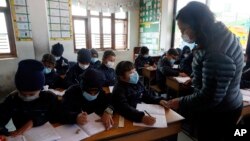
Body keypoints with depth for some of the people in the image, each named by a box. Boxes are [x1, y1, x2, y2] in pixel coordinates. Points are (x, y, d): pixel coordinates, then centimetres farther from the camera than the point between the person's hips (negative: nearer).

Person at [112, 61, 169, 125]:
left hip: (143, 111, 7)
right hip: (130, 119, -6)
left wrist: (159, 100, -1)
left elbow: (146, 95, 15)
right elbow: (124, 109, -32)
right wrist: (141, 117, -45)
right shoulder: (119, 90, -18)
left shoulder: (137, 82, 5)